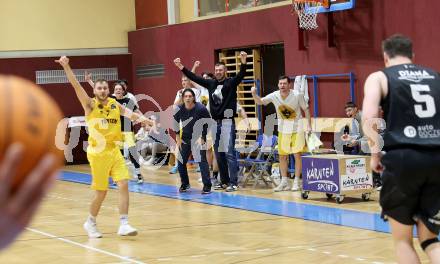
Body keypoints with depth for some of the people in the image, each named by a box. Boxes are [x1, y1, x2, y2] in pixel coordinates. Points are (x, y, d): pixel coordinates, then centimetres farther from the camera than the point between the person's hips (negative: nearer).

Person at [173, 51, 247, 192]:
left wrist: (243, 63, -37)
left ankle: (233, 182, -5)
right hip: (215, 122, 6)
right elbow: (194, 78, 15)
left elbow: (241, 75, -20)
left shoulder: (231, 83, -3)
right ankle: (224, 181, 18)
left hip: (227, 122, -6)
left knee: (229, 152, -8)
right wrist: (181, 67, 12)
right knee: (218, 153, 9)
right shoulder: (211, 83, 11)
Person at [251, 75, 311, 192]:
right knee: (282, 156, 5)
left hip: (297, 129, -3)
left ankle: (296, 182, 3)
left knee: (297, 154, -6)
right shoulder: (274, 96, -11)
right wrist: (254, 94, -25)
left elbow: (306, 109, -6)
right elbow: (260, 102, -4)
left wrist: (309, 125, -9)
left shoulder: (297, 95, -18)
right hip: (283, 130, 3)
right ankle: (284, 182, 15)